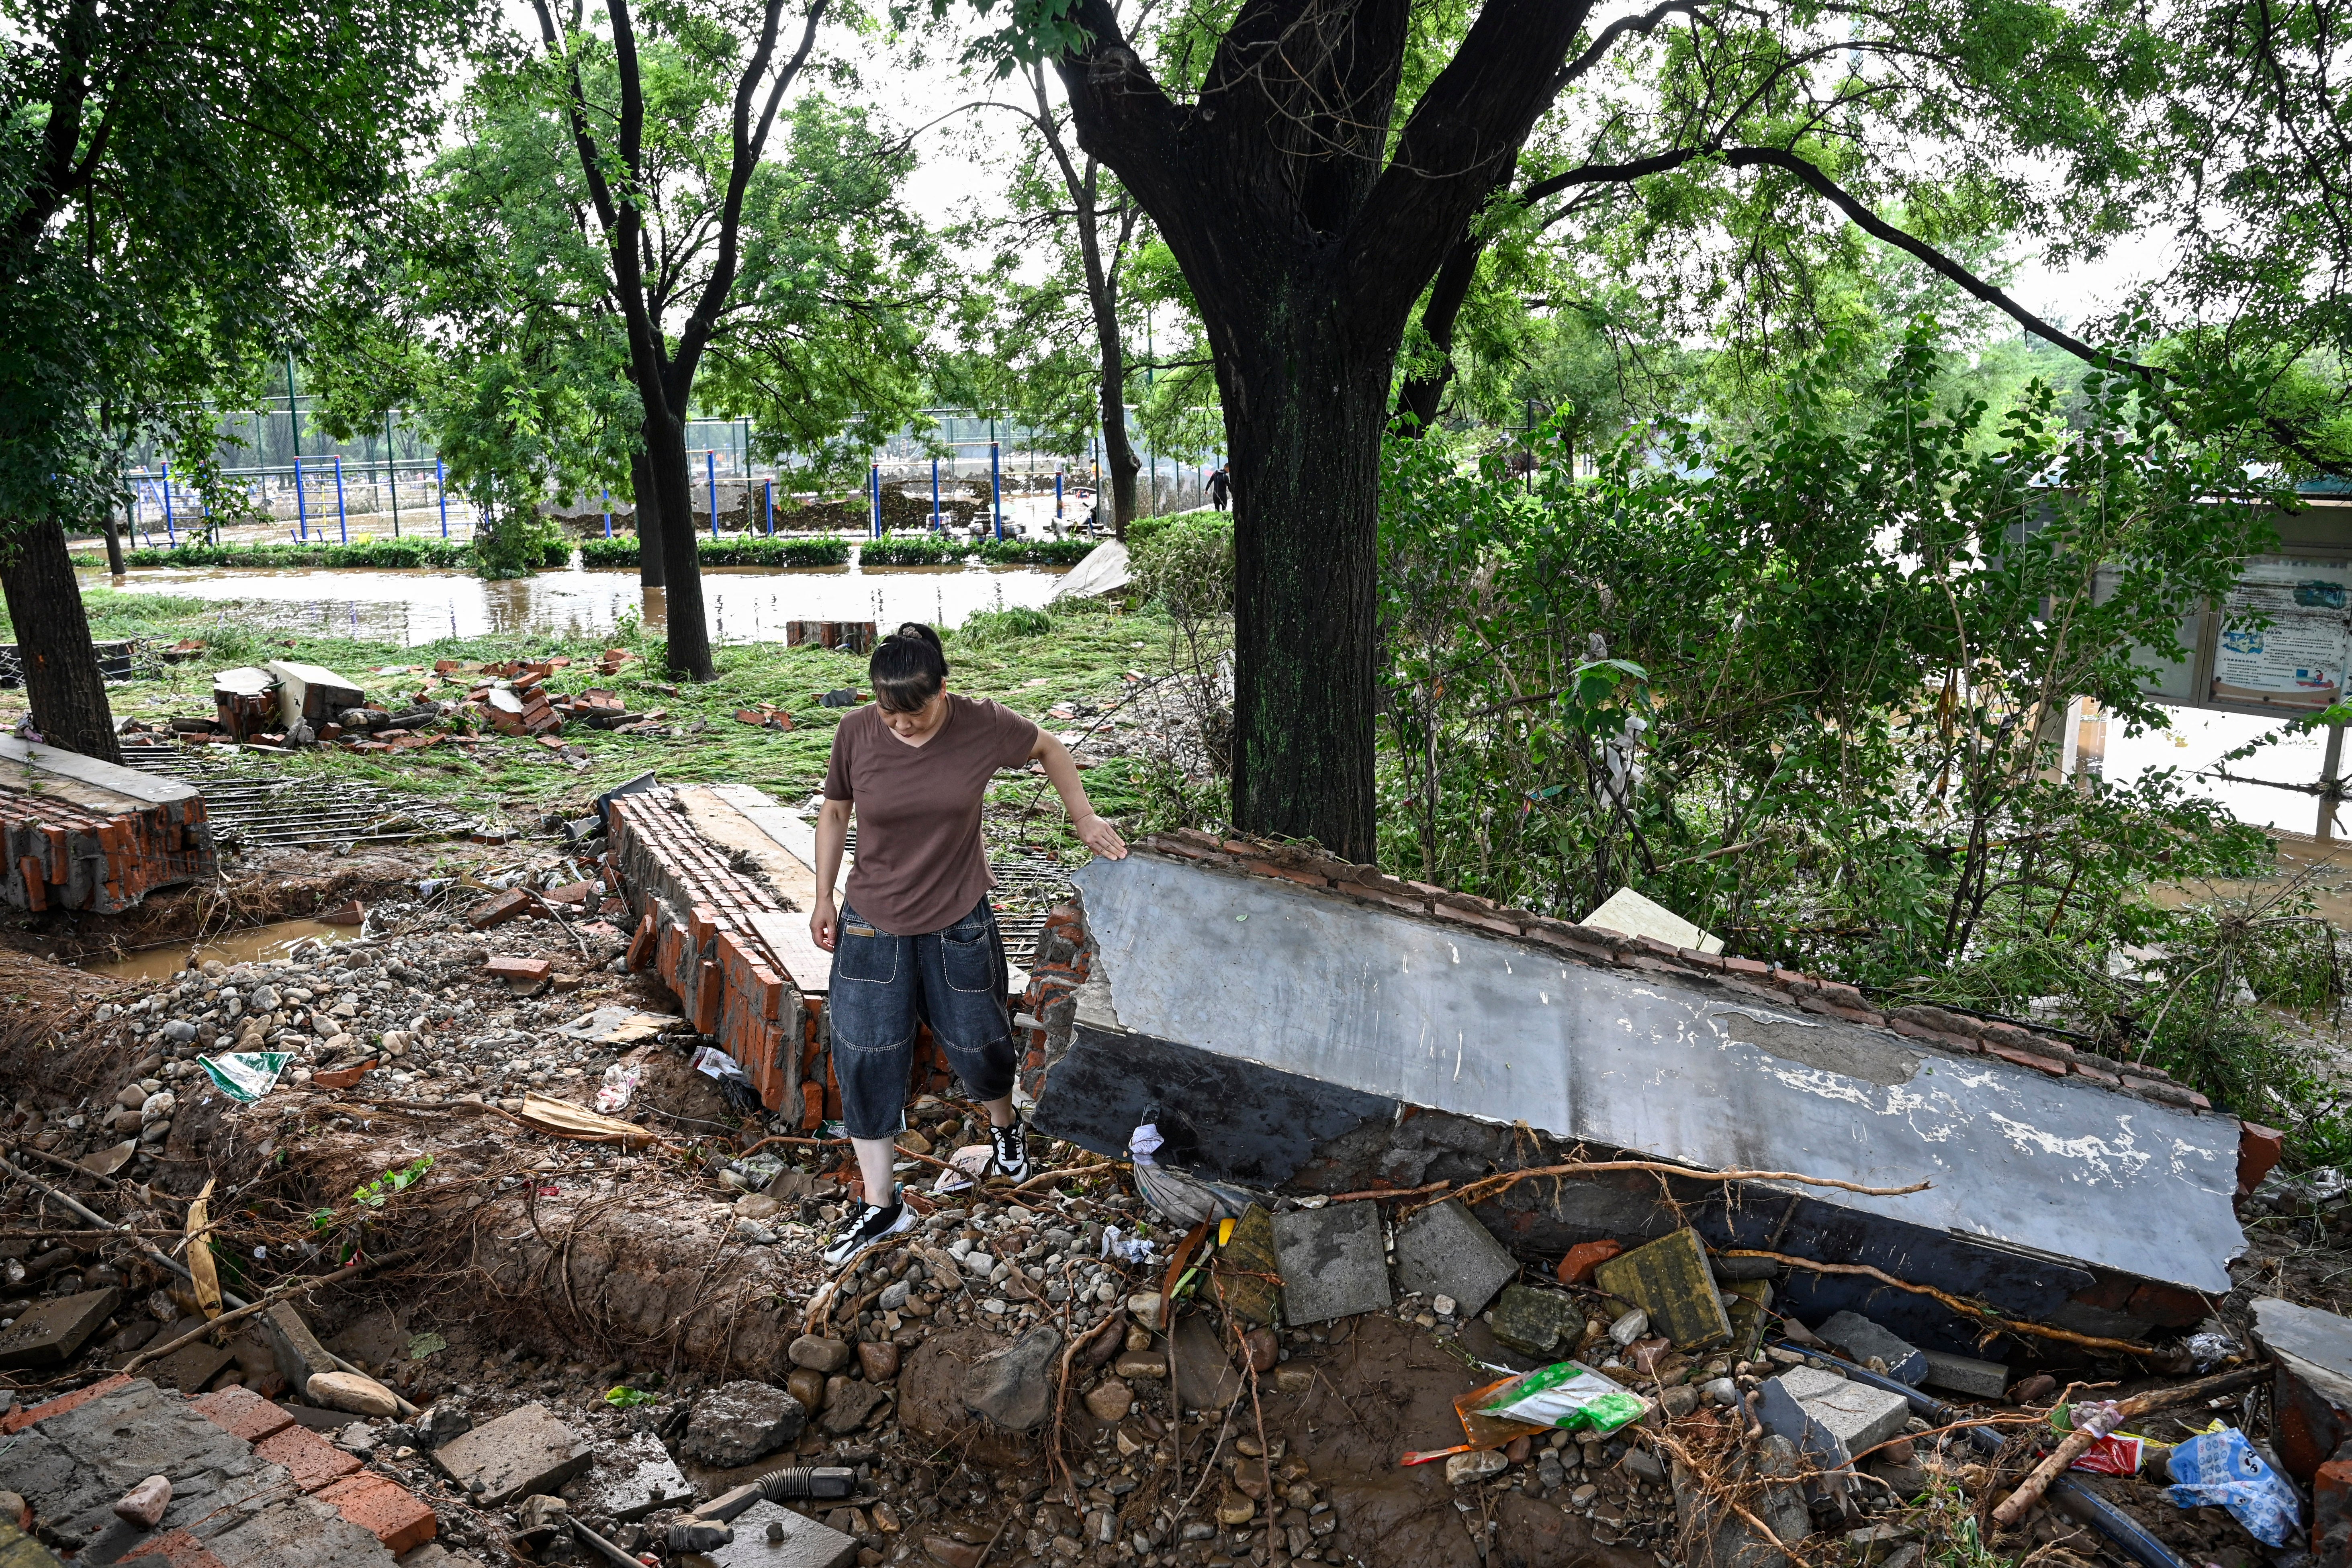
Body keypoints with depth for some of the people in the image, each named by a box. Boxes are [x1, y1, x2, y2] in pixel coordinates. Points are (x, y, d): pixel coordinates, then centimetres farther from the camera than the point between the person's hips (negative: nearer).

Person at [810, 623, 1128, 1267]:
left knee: (977, 1043, 13)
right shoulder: (857, 733, -13)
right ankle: (881, 1205, 16)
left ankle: (1005, 1126, 48)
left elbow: (1049, 749, 5)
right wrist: (823, 898, 7)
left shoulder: (984, 726, -15)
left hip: (958, 924, -1)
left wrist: (1084, 818, 2)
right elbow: (835, 811, 3)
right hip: (872, 925, 1)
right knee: (865, 1059, 2)